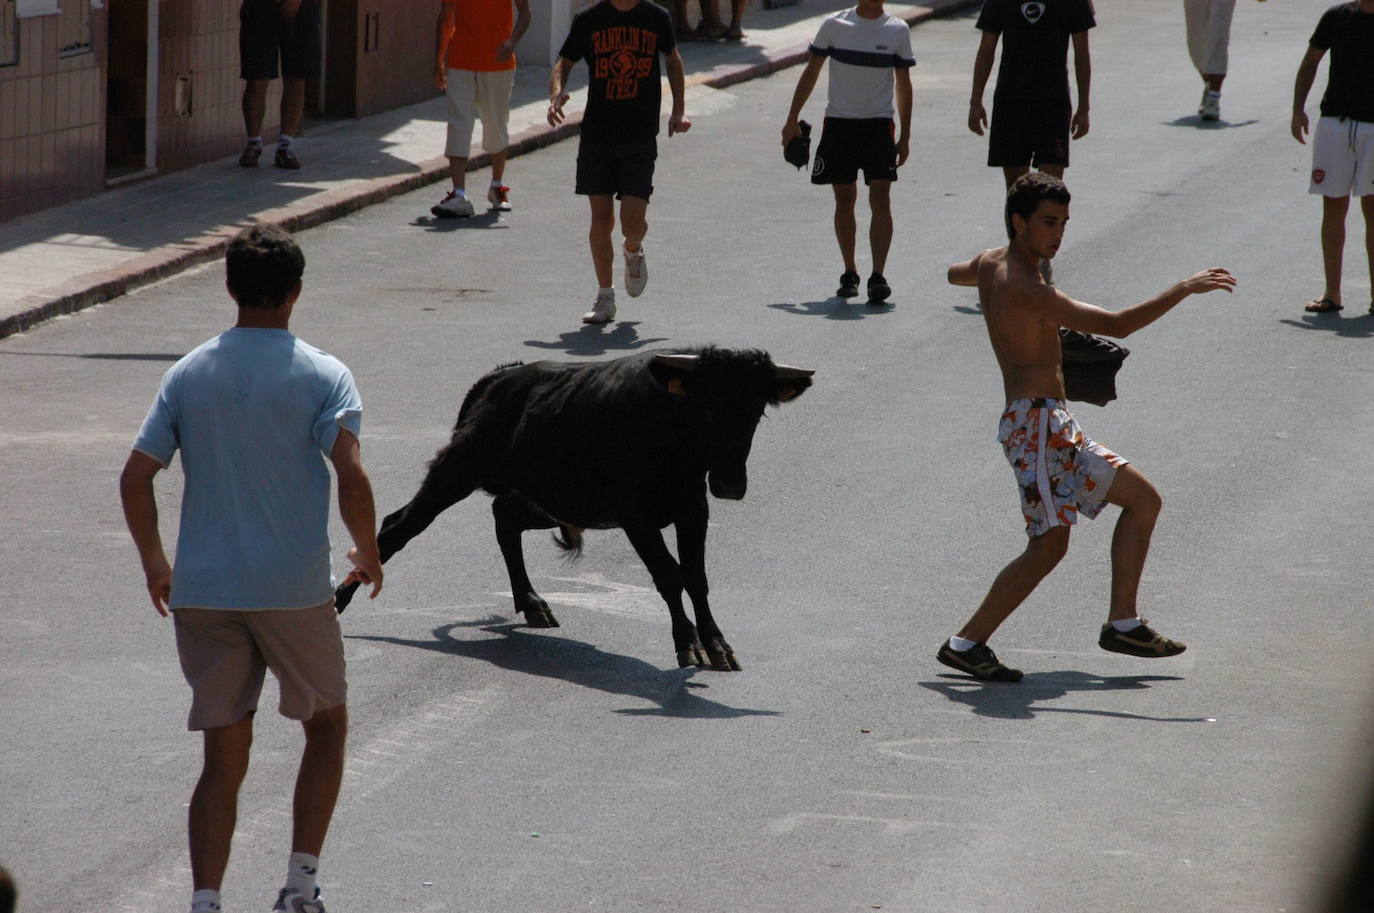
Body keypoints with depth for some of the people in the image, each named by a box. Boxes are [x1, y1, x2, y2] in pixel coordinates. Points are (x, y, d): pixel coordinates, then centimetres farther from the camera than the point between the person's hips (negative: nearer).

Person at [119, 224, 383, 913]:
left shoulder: (187, 374, 4)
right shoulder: (322, 376, -5)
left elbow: (135, 478, 1)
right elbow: (351, 476, -17)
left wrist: (153, 564, 15)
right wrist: (368, 554, -1)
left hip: (201, 592, 2)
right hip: (294, 590, -2)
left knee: (224, 758, 8)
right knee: (327, 724, 20)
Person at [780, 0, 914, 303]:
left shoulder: (898, 31, 2)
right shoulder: (835, 25, 1)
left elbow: (903, 84, 8)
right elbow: (812, 71, 9)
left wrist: (904, 137, 7)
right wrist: (792, 120, 6)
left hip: (878, 124, -1)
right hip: (838, 122, 1)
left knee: (880, 199, -12)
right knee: (844, 199, 5)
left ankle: (877, 276, -15)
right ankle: (849, 272, 18)